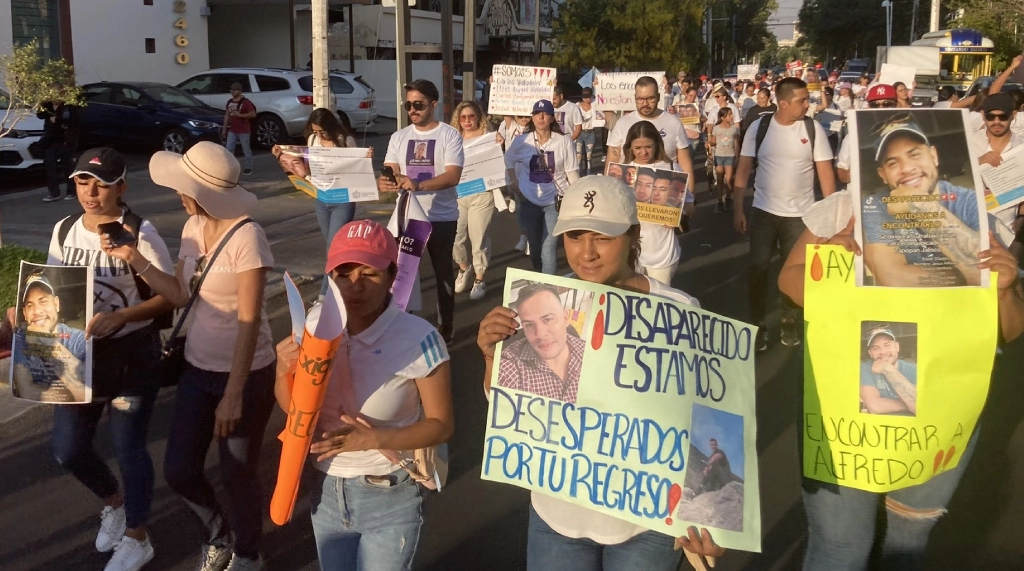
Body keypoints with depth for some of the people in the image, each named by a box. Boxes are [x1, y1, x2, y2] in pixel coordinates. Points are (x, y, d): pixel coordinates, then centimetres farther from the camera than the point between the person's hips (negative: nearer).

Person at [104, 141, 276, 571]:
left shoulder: (246, 237, -22)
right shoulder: (193, 227, 1)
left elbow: (249, 321, -23)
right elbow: (180, 294, 5)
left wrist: (233, 394, -23)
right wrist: (135, 259, -7)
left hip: (246, 374, -7)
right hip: (197, 369, 7)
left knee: (237, 475, 8)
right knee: (179, 471, 11)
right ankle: (219, 535, 41)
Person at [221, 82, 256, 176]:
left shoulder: (245, 102, -10)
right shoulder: (230, 102, 10)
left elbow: (253, 114, -15)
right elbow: (227, 115, 17)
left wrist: (240, 115, -23)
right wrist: (224, 128, 14)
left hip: (243, 130, -6)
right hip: (232, 130, 6)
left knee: (246, 150, 1)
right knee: (229, 149, 2)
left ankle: (248, 168, 10)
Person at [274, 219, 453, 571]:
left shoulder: (418, 338, -24)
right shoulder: (317, 321, -8)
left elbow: (441, 424, -14)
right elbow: (293, 408, 3)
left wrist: (375, 439, -28)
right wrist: (283, 371, -18)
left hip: (391, 498, -5)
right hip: (326, 489, 5)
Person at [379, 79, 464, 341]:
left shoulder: (449, 135, -7)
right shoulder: (399, 137, 7)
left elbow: (453, 176, -18)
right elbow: (390, 172, 0)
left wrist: (418, 185, -32)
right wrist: (383, 182, -26)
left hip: (442, 217, -4)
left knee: (443, 271, 10)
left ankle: (446, 324, 22)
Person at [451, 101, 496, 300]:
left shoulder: (488, 138, -2)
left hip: (481, 194, -3)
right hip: (457, 194, 4)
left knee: (479, 238, 2)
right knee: (455, 237, 3)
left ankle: (479, 280, 16)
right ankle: (464, 268, 32)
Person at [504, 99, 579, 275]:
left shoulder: (564, 141, -8)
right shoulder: (521, 141, -4)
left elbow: (572, 171, -5)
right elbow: (508, 159, 13)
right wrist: (514, 182, 6)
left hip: (555, 201, -3)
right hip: (530, 201, 3)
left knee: (548, 249, -10)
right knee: (534, 248, 16)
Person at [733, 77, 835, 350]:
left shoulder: (813, 128, -5)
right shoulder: (759, 126, -5)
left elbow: (825, 172, -3)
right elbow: (744, 168, -2)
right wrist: (738, 209, -5)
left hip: (800, 214, 0)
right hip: (763, 211, 0)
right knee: (758, 268, 3)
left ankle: (790, 323, 29)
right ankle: (758, 325, 18)